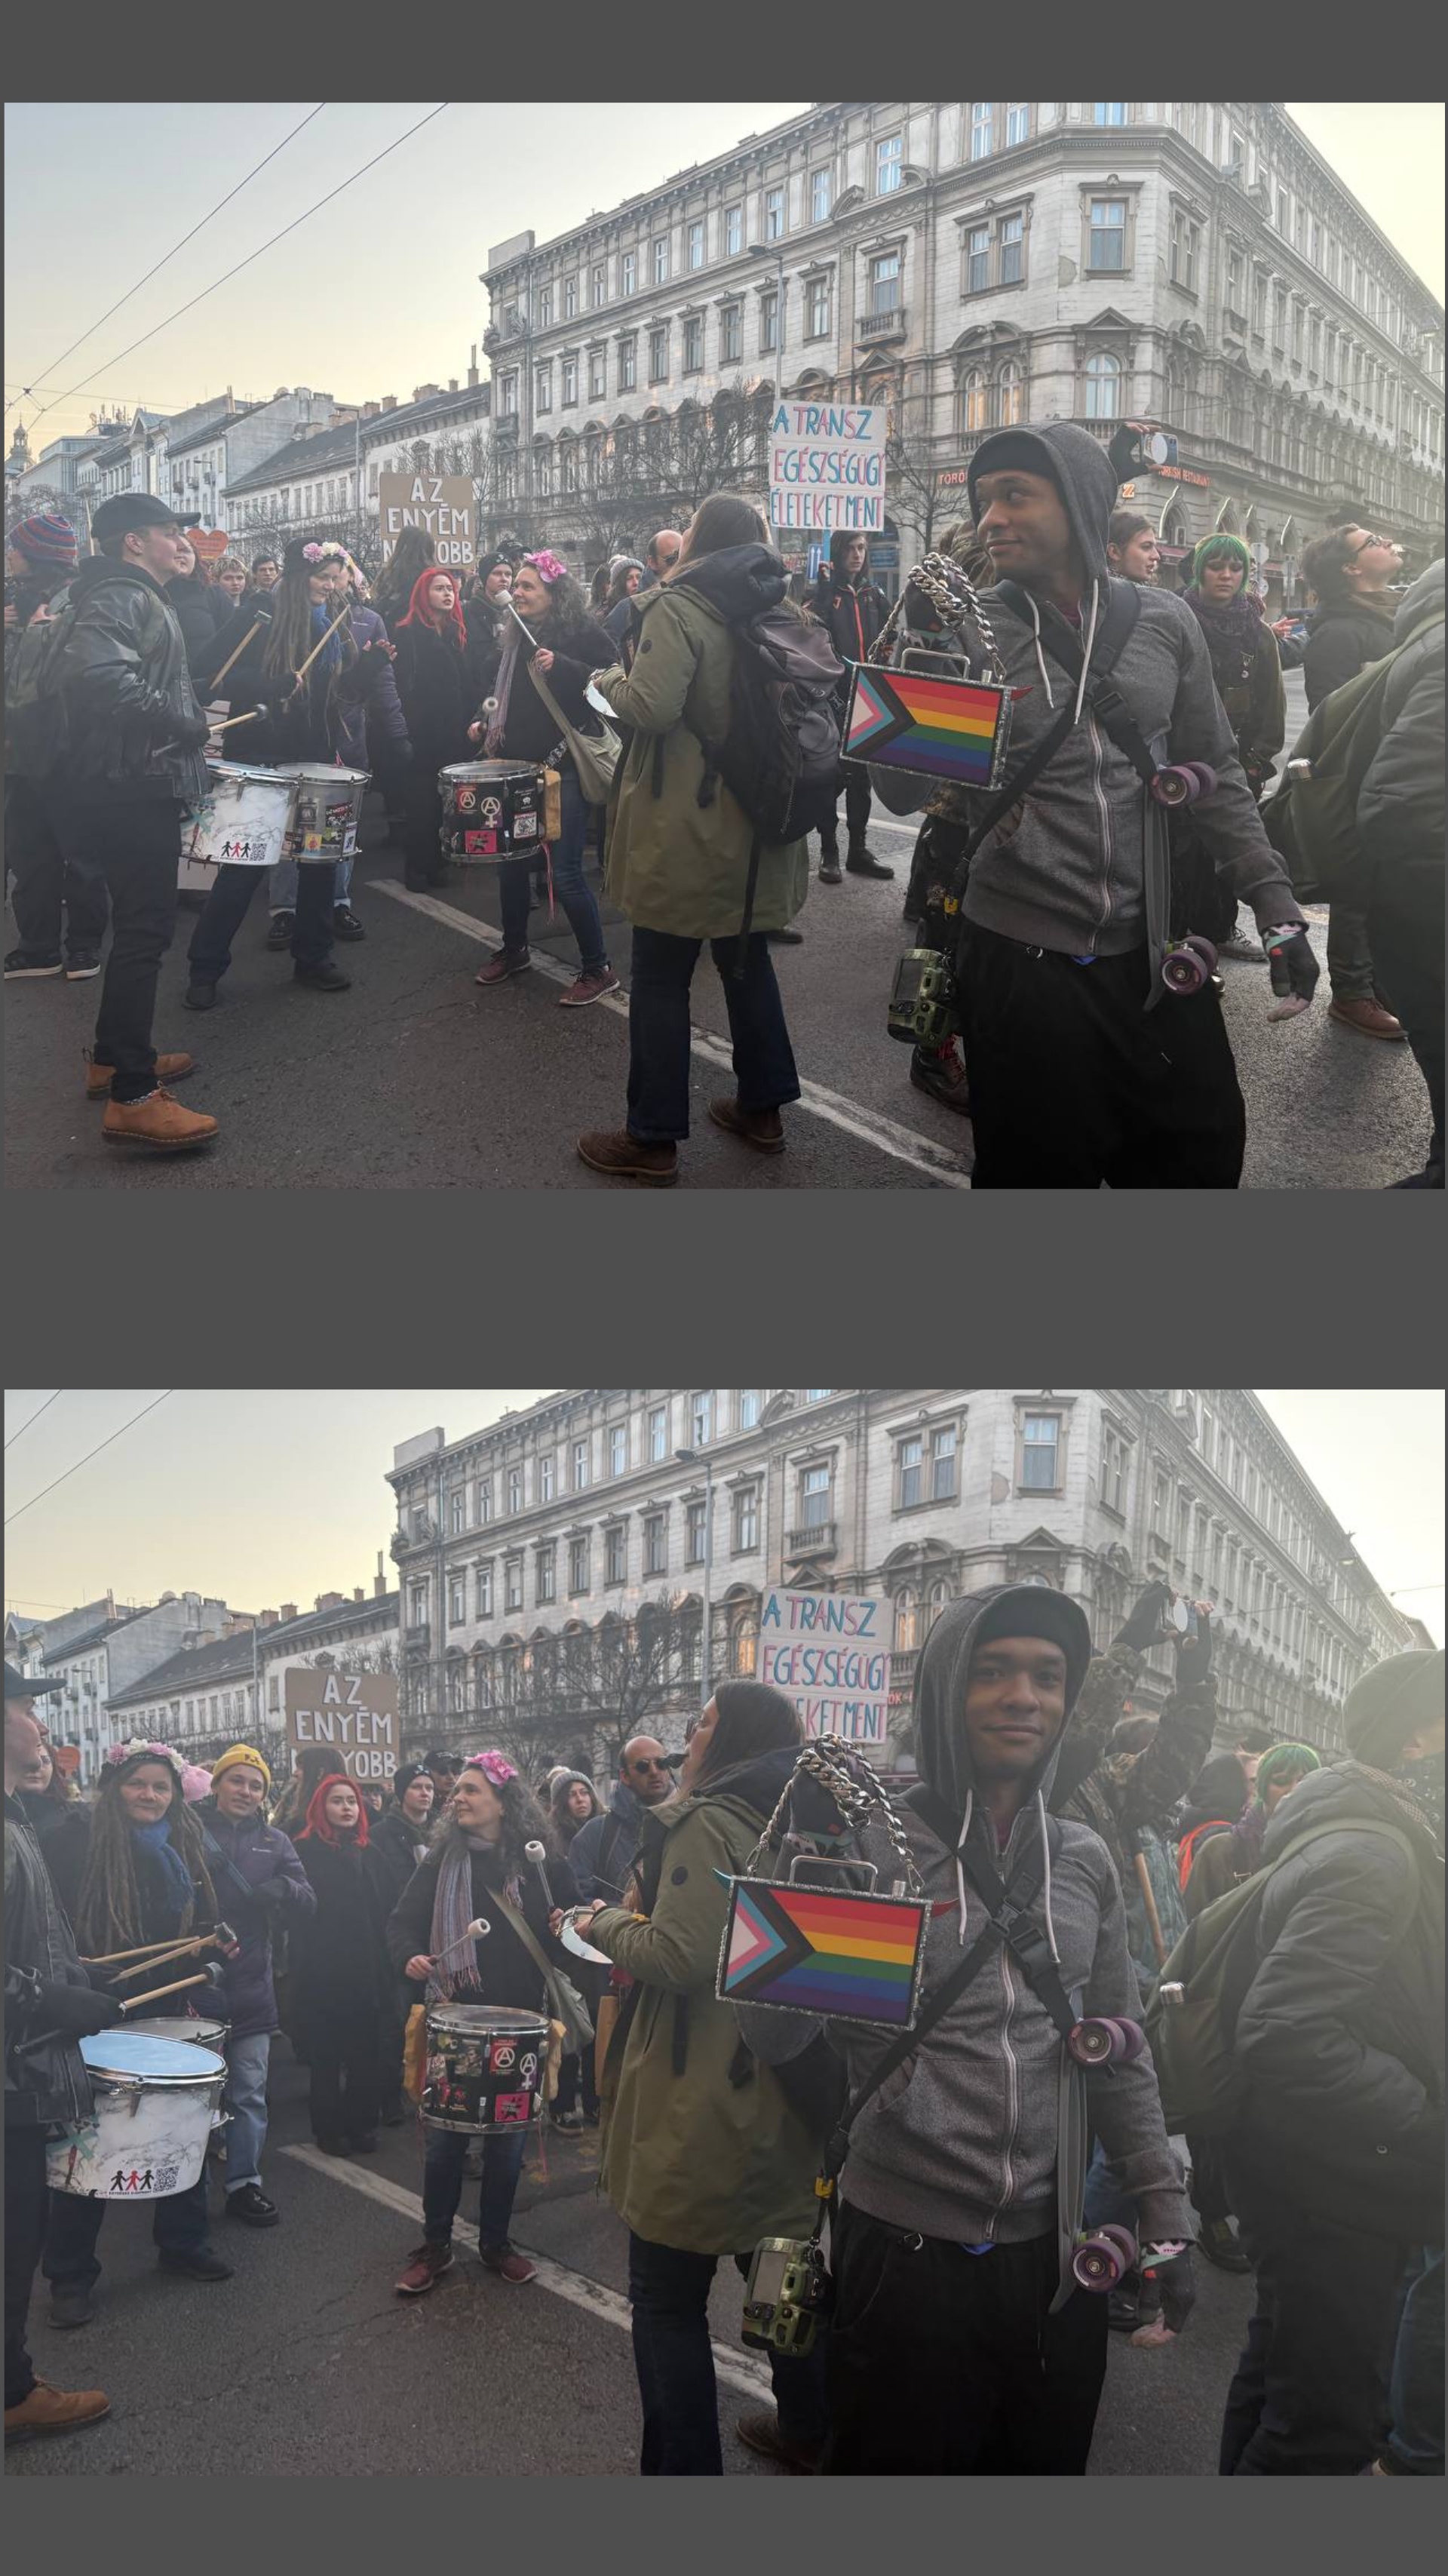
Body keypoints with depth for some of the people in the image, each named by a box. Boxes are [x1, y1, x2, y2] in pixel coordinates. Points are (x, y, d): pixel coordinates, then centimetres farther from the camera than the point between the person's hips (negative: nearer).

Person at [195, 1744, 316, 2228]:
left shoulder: (274, 1842, 11)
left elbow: (307, 1904, 5)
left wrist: (283, 1888, -16)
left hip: (250, 1983, 3)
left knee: (249, 2090, 7)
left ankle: (244, 2182, 17)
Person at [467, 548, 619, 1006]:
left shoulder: (583, 634, -7)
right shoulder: (514, 640, 13)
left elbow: (608, 683, -17)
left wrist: (560, 665, -26)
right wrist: (485, 725, 11)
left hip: (563, 766, -7)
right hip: (516, 763, 7)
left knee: (565, 872, -10)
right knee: (511, 862, 13)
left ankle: (597, 969, 0)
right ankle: (514, 950, 31)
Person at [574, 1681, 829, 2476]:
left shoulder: (706, 1822, -14)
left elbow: (679, 1957, -21)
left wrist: (606, 1925, -5)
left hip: (697, 2101, -8)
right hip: (782, 2090, 8)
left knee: (668, 2299, 2)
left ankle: (684, 2467, 6)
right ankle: (807, 2429, 36)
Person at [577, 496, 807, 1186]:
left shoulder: (677, 608, -15)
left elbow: (651, 707, -25)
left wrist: (609, 681, -5)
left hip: (687, 831, -7)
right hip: (758, 825, 7)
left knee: (660, 979, 1)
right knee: (747, 961, 20)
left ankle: (653, 1140, 6)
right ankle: (762, 1109, 29)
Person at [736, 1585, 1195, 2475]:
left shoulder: (1084, 1860, 5)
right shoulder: (869, 1844, -9)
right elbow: (775, 2035, -14)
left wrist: (1164, 2206, 9)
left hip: (1053, 2257, 4)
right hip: (903, 2254, -4)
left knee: (1047, 2465, 17)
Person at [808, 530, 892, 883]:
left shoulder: (873, 593, 12)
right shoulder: (825, 591, -4)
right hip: (833, 695, -5)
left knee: (862, 774, 10)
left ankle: (858, 849, 18)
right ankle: (828, 852, 5)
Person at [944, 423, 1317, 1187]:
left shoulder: (1165, 625, 4)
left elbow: (1215, 777, 11)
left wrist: (1276, 905, 4)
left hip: (1152, 954, 3)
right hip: (1020, 959, -3)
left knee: (1204, 1152, 11)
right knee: (1038, 1171, 4)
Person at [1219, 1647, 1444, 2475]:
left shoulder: (1367, 1834, 9)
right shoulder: (1371, 1854, -24)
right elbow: (1286, 2037, -35)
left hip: (1316, 2179, 10)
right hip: (1335, 2190, -10)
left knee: (1285, 2368, 24)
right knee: (1335, 2419, 0)